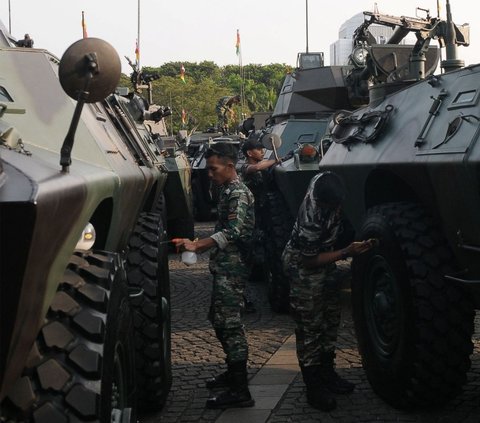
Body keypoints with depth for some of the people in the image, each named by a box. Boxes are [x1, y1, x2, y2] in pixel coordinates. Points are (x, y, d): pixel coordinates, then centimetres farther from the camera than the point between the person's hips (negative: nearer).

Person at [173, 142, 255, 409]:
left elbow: (233, 232, -27)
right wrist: (201, 246, 25)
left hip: (232, 267, -10)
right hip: (225, 266, 10)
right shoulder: (228, 190, 16)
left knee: (229, 322, -11)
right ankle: (234, 372, 31)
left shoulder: (238, 193, -15)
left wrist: (197, 245, -34)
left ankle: (240, 391, -10)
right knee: (220, 319, 17)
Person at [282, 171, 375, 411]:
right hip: (304, 268, -8)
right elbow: (310, 260, -24)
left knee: (331, 318, 15)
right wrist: (347, 253, -26)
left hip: (323, 262, 9)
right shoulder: (311, 219, -37)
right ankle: (314, 388, 7)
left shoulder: (324, 184, -17)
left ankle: (327, 373, 30)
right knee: (310, 328, -3)